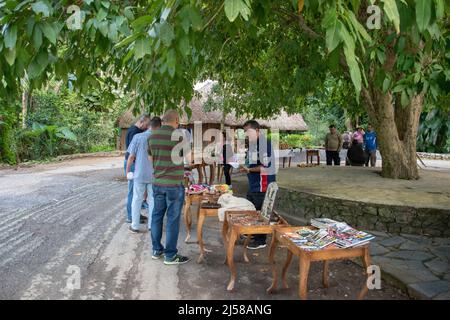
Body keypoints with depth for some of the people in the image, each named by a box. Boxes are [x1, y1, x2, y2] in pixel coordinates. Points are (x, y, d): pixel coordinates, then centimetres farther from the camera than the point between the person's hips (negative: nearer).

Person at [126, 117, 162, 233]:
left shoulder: (138, 137, -7)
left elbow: (131, 156, -6)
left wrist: (127, 170, 6)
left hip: (139, 174, 0)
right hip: (154, 175, 1)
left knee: (137, 200, 10)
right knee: (153, 200, 12)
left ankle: (135, 226, 16)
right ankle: (152, 225, 18)